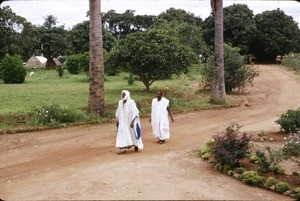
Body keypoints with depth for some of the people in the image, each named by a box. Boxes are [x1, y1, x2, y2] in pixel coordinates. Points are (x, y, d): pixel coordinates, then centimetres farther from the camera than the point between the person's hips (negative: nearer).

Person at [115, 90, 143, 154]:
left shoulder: (131, 102, -13)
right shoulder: (120, 102, 3)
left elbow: (135, 113, -14)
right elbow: (118, 113, 13)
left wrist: (132, 122, -20)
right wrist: (117, 120, 10)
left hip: (130, 121, -4)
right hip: (123, 122, 4)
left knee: (133, 134, 9)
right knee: (123, 134, -4)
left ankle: (136, 145, 31)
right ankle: (124, 148, -1)